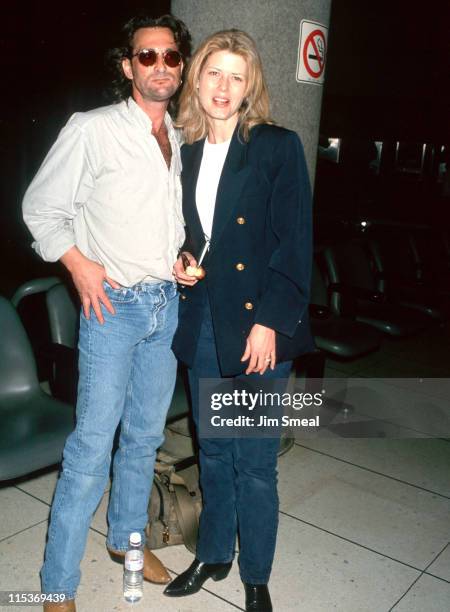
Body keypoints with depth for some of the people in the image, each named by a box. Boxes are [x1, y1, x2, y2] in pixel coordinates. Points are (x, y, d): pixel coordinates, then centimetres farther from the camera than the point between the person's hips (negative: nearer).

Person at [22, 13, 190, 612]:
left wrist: (184, 259, 7)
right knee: (93, 445, -4)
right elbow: (41, 207, -2)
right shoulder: (92, 130, -7)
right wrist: (78, 263, -11)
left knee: (145, 435, 16)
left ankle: (127, 537, 37)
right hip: (113, 305, -6)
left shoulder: (180, 141, 11)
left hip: (167, 304, 6)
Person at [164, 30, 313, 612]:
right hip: (202, 321, 5)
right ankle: (213, 553, 39)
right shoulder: (185, 151, 9)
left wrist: (270, 323, -15)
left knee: (254, 460, 5)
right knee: (212, 449, 18)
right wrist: (179, 259, -1)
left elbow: (294, 243, -10)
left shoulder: (278, 146, -6)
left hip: (257, 325, -5)